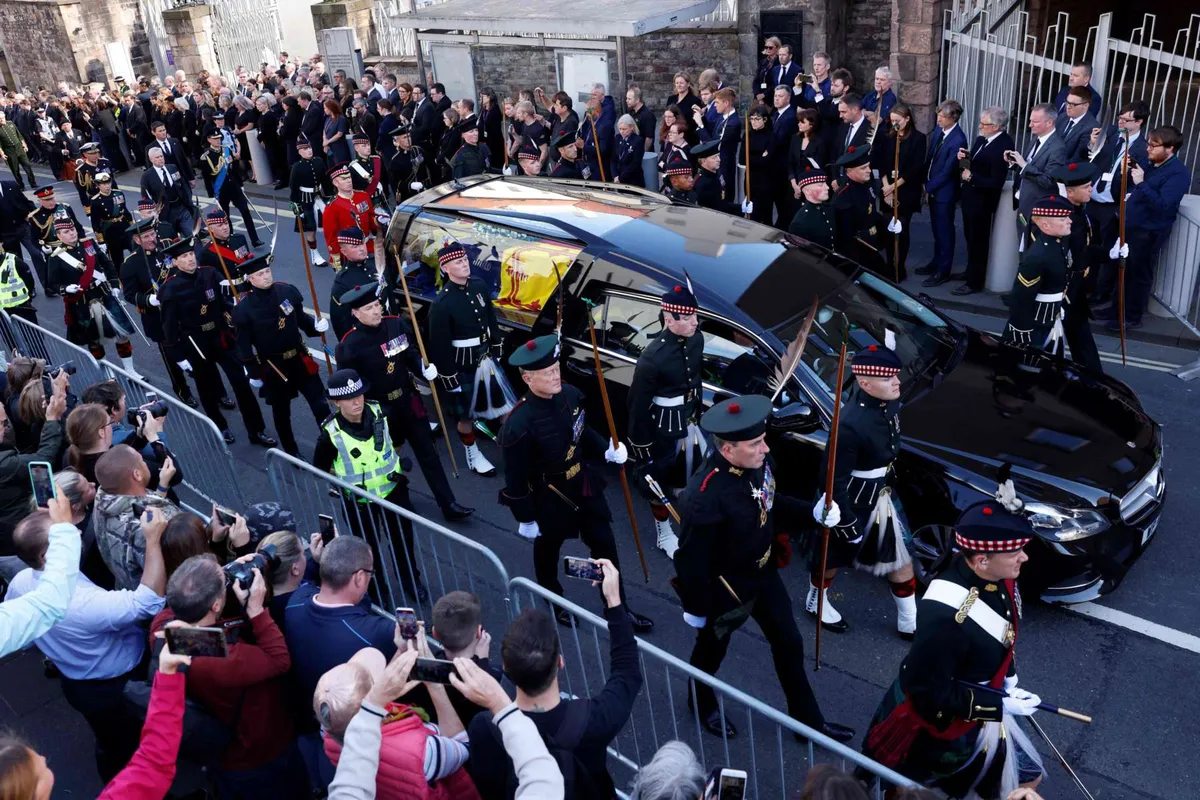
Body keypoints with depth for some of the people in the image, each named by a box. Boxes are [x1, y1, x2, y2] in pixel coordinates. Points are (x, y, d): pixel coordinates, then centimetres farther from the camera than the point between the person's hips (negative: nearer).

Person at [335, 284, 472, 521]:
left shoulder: (396, 325, -7)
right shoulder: (350, 345, -20)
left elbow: (412, 354, 6)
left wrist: (425, 368, -13)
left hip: (408, 400, 4)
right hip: (378, 409, -4)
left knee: (427, 451, 10)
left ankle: (448, 504, 19)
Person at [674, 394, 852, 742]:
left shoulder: (757, 462, -17)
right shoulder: (705, 495, -38)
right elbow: (691, 559, -27)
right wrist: (696, 609, -15)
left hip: (764, 573, 7)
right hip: (726, 588, -6)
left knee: (790, 644, 21)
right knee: (711, 649, 23)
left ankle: (807, 719, 44)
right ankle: (701, 701, 54)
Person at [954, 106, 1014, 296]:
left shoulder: (1003, 146, -25)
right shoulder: (982, 138, -2)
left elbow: (996, 183, -26)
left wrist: (971, 177, -20)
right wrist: (965, 157, -7)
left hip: (982, 200, -8)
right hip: (971, 196, 8)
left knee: (978, 241, 6)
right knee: (970, 238, 23)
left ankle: (974, 282, 19)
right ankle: (971, 271, 42)